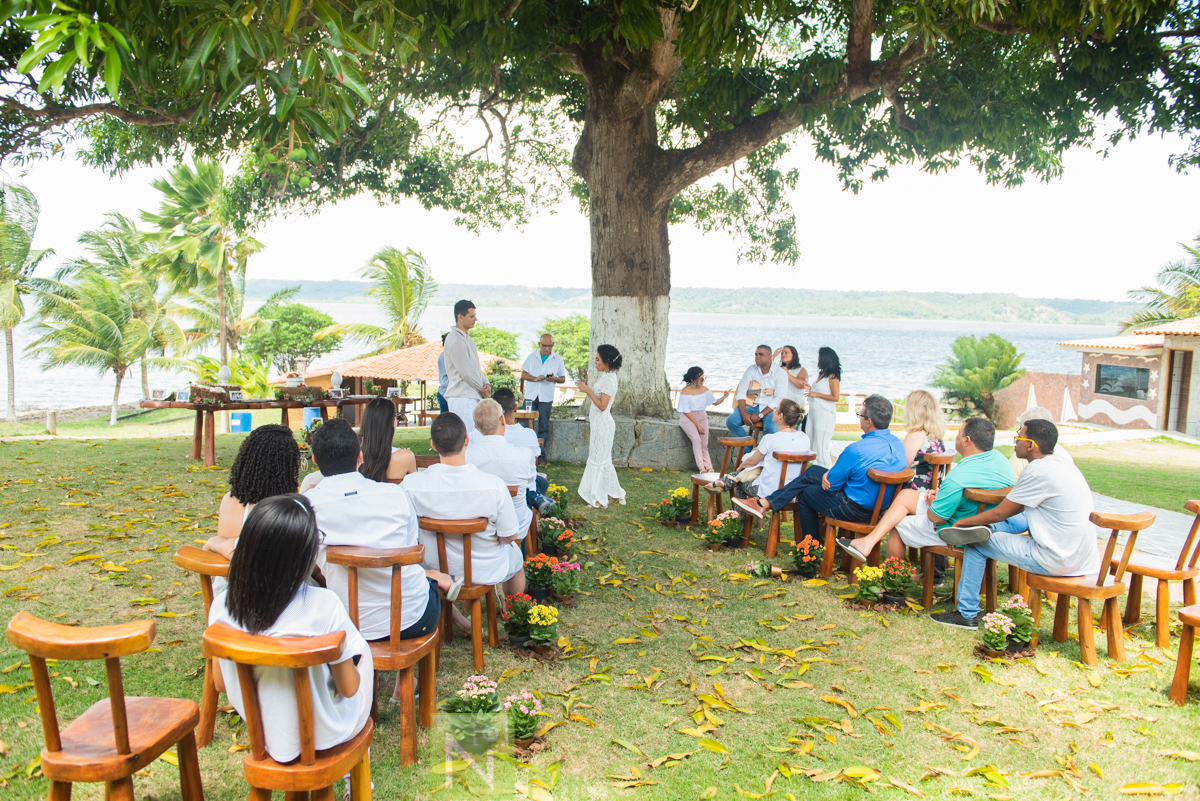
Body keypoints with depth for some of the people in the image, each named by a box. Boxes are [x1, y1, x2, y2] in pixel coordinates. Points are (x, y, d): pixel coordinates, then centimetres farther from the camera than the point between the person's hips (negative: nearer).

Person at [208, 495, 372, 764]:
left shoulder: (223, 605, -18)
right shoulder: (323, 606, -30)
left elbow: (221, 684, -3)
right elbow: (348, 688, -18)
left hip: (263, 732, 4)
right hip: (324, 735, -4)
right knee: (361, 650, 24)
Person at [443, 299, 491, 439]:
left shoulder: (468, 339, 18)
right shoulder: (454, 340, -13)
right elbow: (466, 372, -15)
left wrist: (486, 384, 2)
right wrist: (483, 389, -4)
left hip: (473, 396, 9)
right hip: (462, 397, -9)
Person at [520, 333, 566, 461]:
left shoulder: (558, 360, 6)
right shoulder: (531, 357, 8)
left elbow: (563, 379, 9)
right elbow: (523, 374, 6)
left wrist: (555, 379, -14)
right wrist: (535, 379, -13)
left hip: (546, 398, -1)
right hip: (530, 396, 1)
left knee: (543, 427, 0)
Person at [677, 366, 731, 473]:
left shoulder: (704, 390, 3)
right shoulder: (685, 392, -12)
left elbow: (715, 402, 8)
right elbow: (686, 411, -12)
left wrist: (724, 397, -13)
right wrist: (697, 425, -16)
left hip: (701, 416, 5)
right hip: (688, 418, -5)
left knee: (704, 444, -7)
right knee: (696, 439, -25)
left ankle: (708, 467, -3)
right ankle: (701, 467, -21)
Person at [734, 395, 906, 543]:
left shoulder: (857, 450, -29)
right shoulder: (898, 444, -2)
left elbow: (831, 484, -16)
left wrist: (827, 477, 9)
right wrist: (829, 475, 3)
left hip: (854, 509, -8)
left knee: (806, 492, 17)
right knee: (813, 471, 13)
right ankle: (766, 502, 19)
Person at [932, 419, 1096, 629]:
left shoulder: (1038, 470, -19)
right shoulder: (1064, 463, 9)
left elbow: (1000, 513, -10)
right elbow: (1016, 506, 18)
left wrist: (962, 523, 4)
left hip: (1055, 561, -9)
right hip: (1082, 556, 9)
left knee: (976, 545, 2)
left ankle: (966, 614, 13)